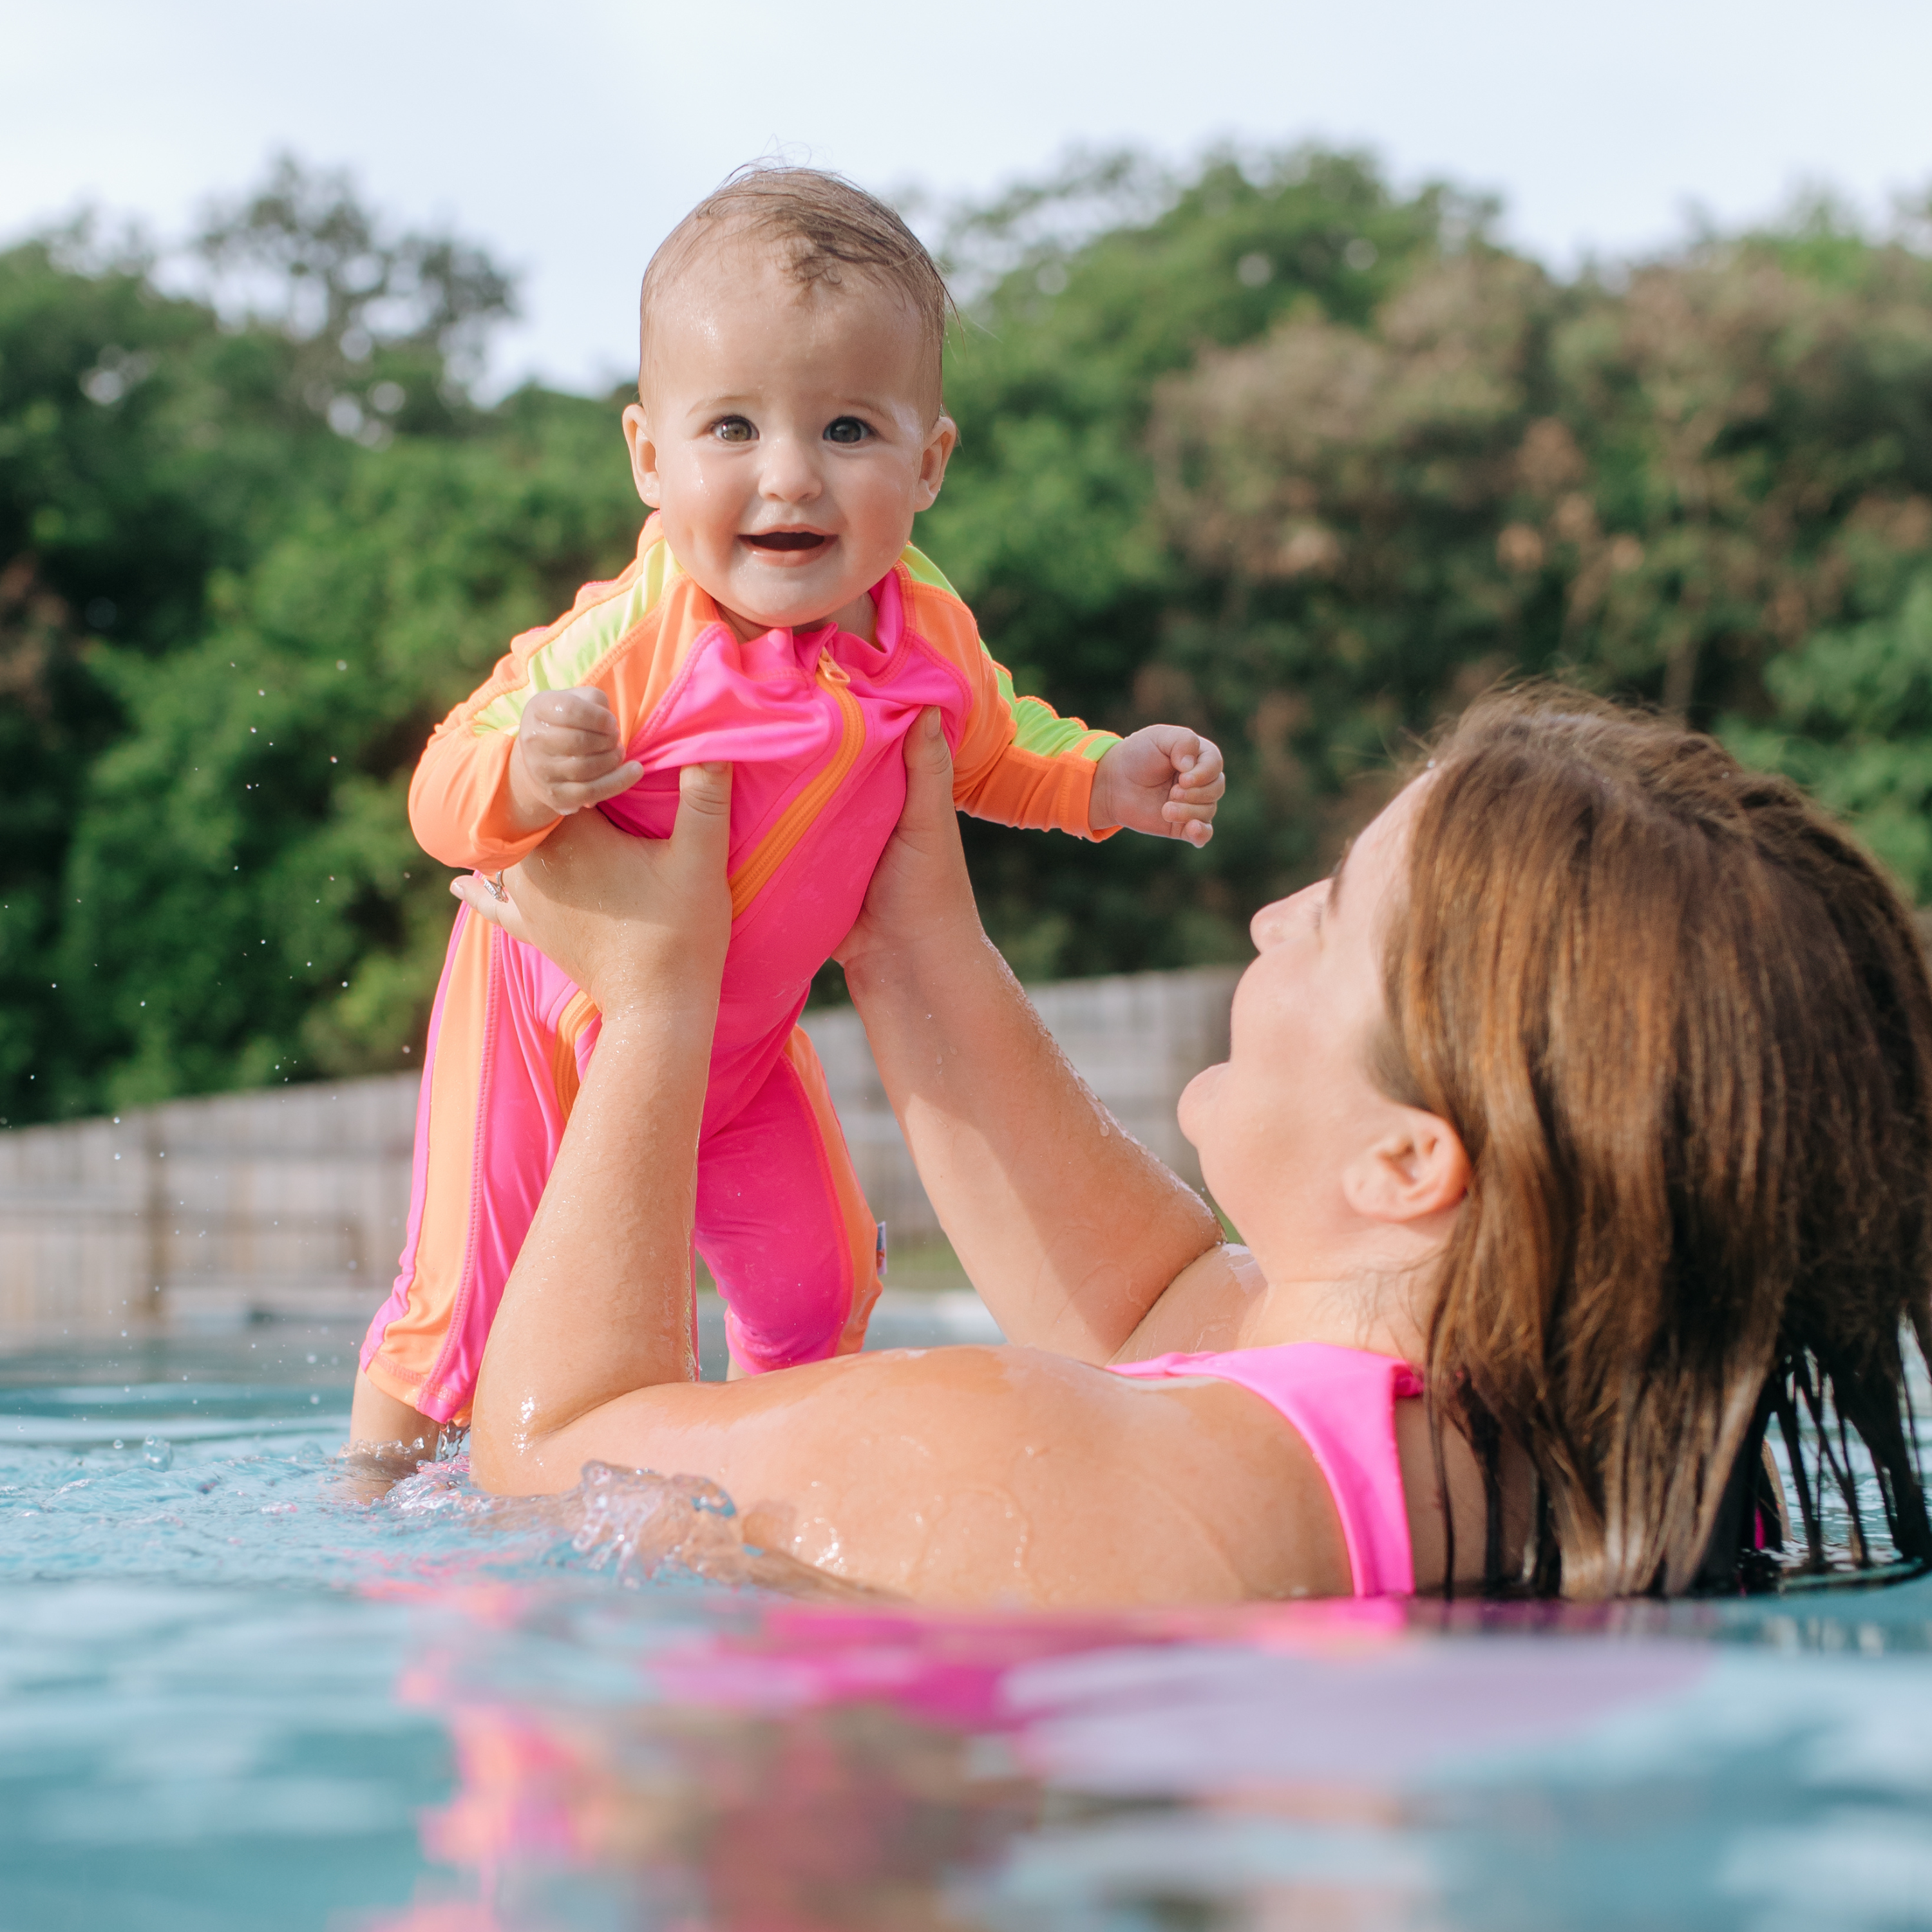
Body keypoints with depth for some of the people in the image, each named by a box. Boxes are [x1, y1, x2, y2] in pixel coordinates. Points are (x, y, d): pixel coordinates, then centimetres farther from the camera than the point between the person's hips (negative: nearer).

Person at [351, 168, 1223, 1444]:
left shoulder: (923, 635, -18)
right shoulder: (625, 647, -35)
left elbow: (991, 750, 6)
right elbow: (447, 795, -29)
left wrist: (1108, 779, -11)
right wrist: (525, 778, -51)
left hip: (740, 1039, 5)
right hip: (557, 1014, -4)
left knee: (819, 1278, 13)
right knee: (468, 1310, 1)